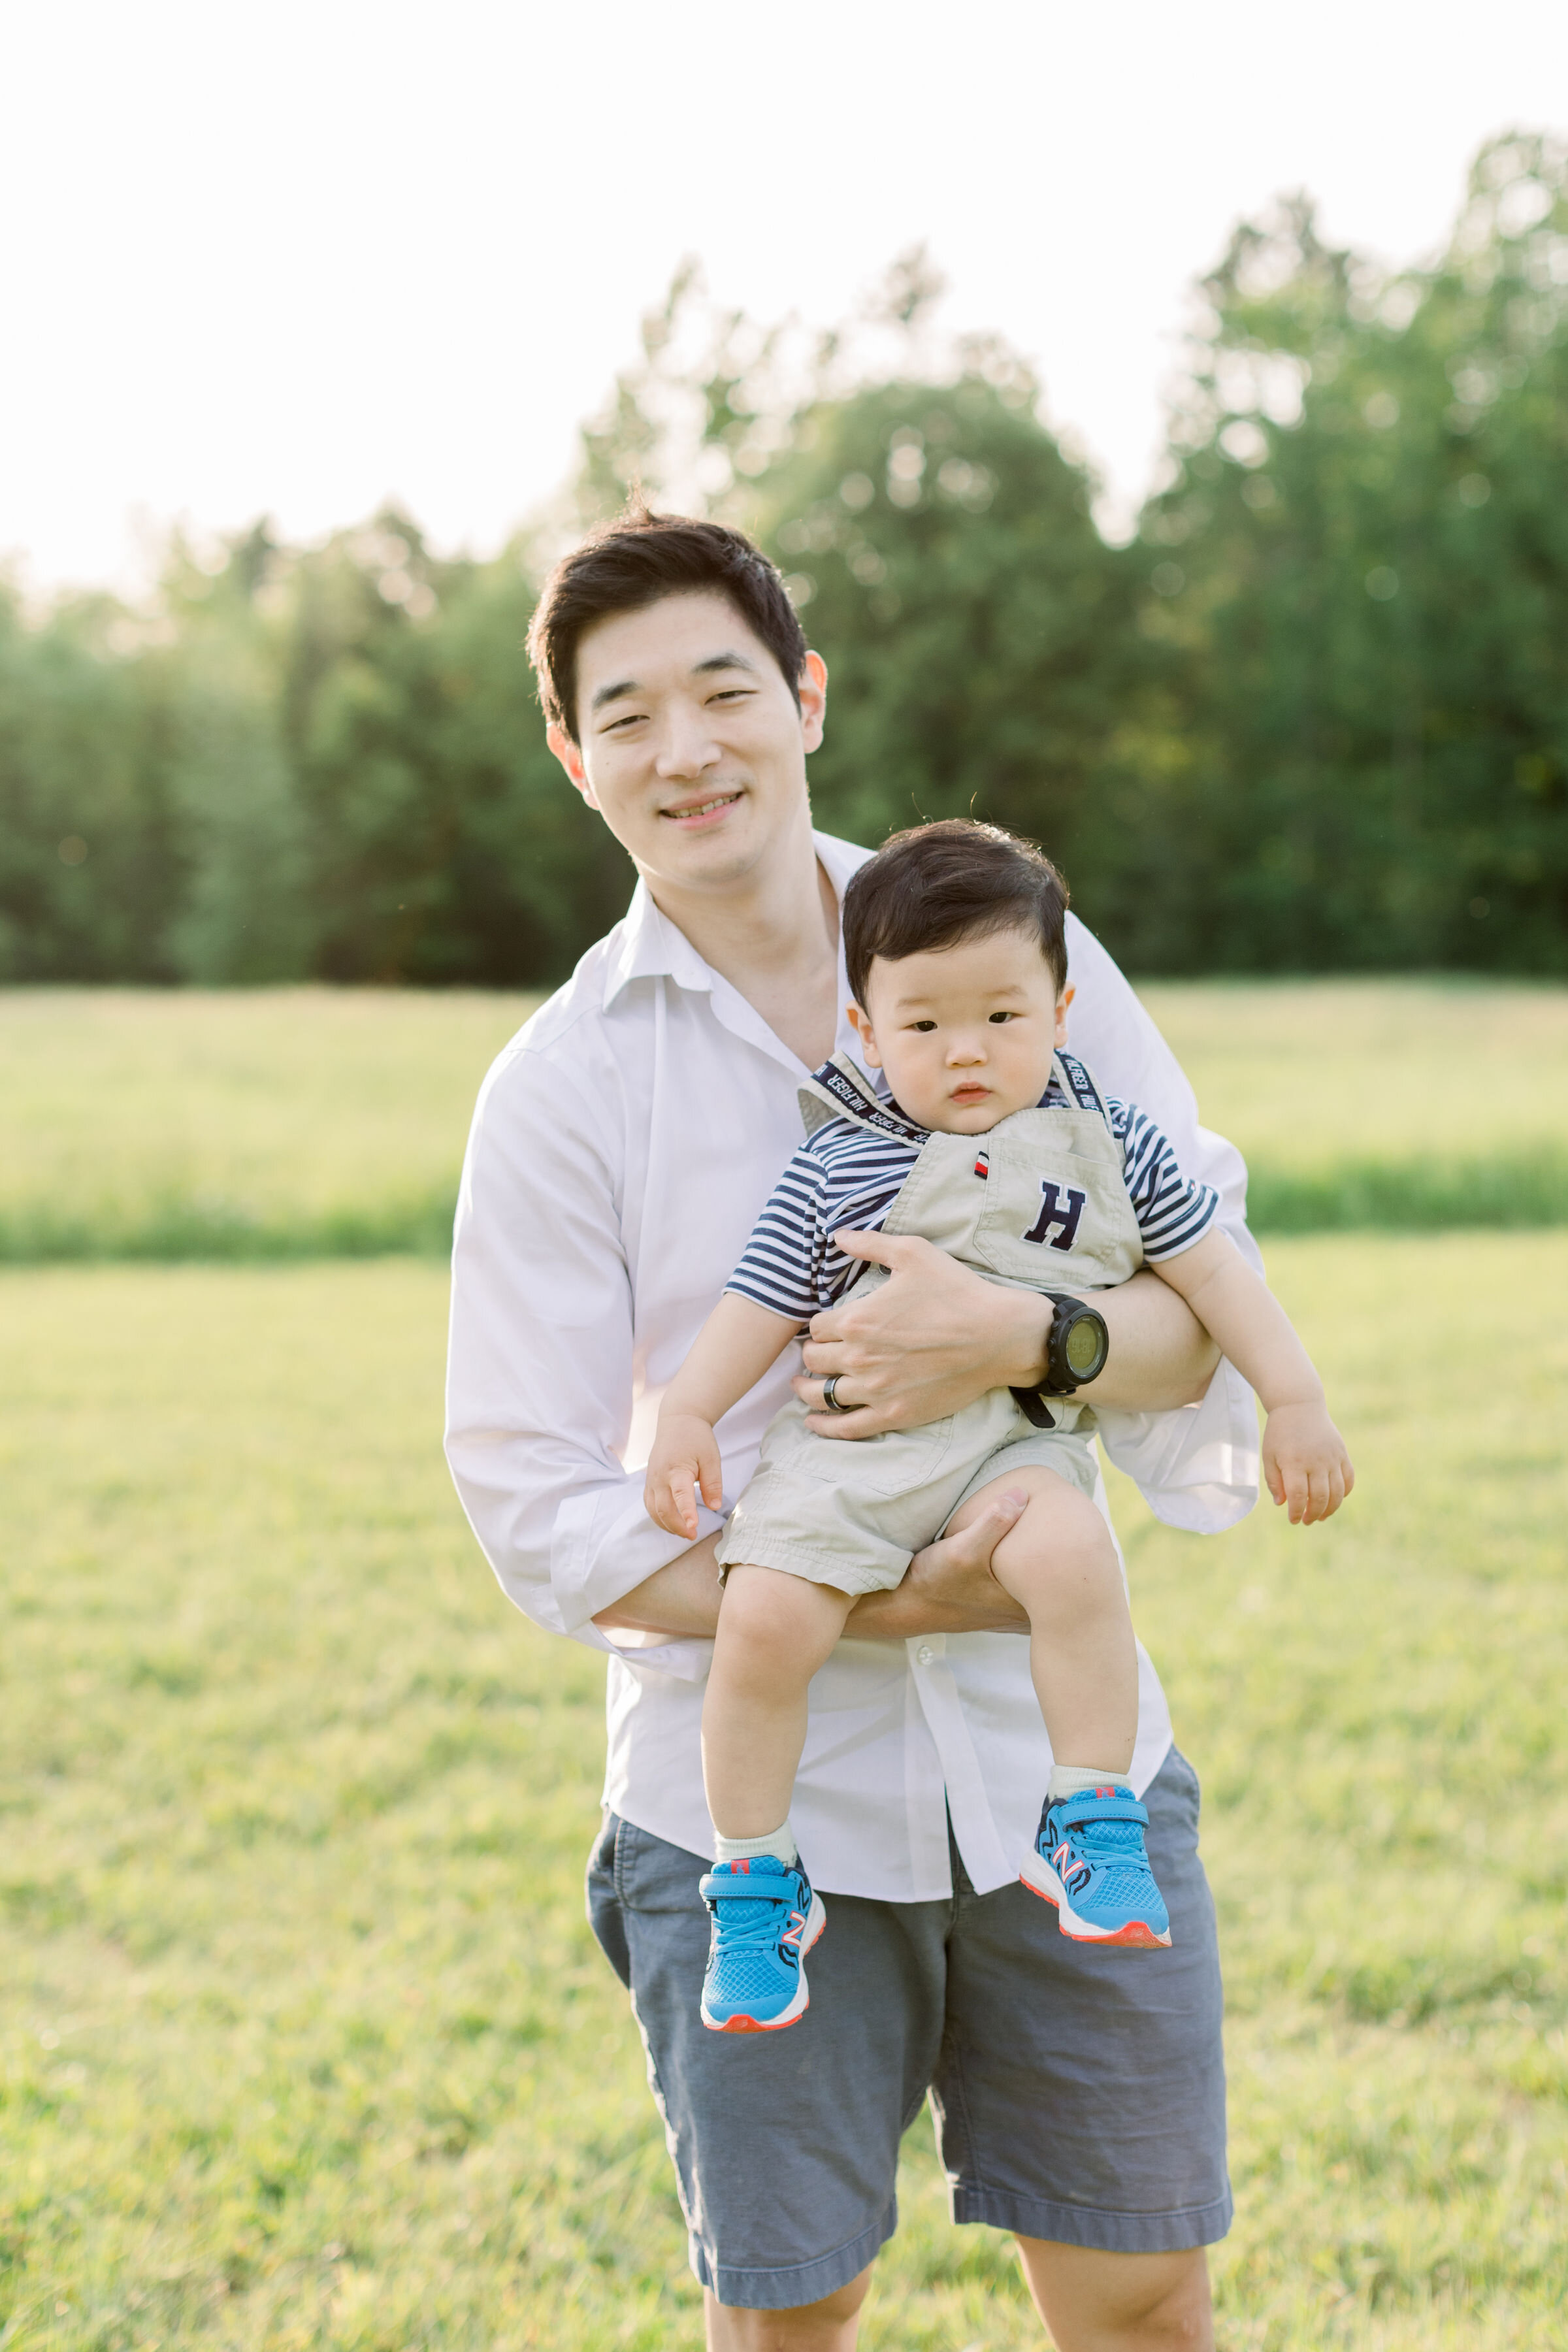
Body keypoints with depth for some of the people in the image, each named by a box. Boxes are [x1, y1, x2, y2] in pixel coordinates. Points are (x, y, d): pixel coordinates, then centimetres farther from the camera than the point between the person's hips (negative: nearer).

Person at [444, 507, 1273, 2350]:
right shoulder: (559, 1088, -5)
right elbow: (538, 1509, -7)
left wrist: (1021, 1340, -21)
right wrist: (873, 1607, -17)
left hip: (1060, 1761, 2)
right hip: (754, 1801, -1)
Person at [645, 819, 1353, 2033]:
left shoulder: (1106, 1141, 9)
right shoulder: (836, 1164, 6)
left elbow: (1210, 1265, 13)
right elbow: (764, 1300, 10)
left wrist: (1296, 1399, 8)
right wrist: (688, 1413, -2)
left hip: (1017, 1441, 0)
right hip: (846, 1436, 1)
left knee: (1074, 1557, -34)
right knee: (764, 1619, -22)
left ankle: (1090, 1830, -16)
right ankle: (756, 1886, 0)